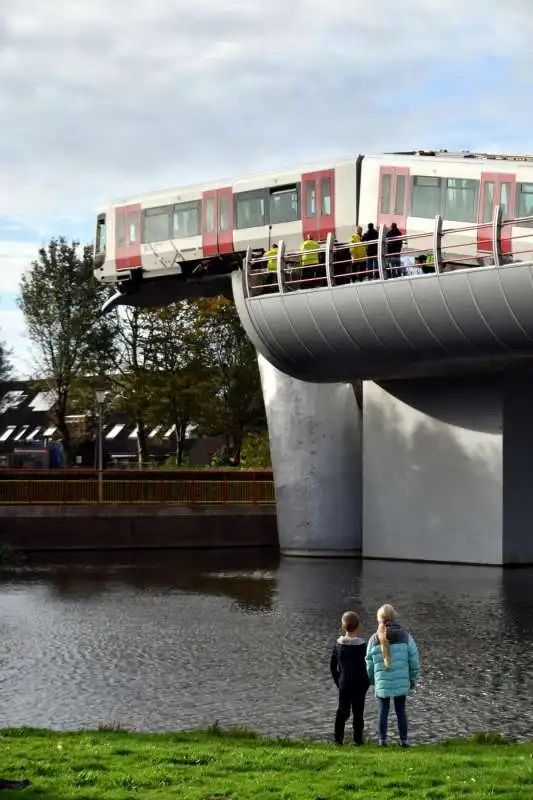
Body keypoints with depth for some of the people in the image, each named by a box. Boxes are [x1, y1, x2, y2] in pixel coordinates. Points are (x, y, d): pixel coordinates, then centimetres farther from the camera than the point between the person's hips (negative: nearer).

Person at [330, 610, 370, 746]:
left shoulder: (338, 644, 0)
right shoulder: (361, 646, -13)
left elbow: (333, 666, 6)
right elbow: (365, 666, -10)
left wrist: (338, 681, 14)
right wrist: (367, 682, 1)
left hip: (343, 684, 4)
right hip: (359, 684, -4)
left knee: (342, 711, 13)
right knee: (358, 712, 6)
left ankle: (338, 738, 10)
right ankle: (357, 740, 8)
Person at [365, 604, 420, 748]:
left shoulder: (374, 640, -5)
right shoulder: (405, 637, -7)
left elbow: (369, 664, 2)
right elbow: (414, 660, -4)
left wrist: (371, 680, 18)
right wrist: (413, 679, 9)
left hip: (382, 683, 0)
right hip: (401, 682, 0)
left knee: (383, 710, 13)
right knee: (401, 710, 11)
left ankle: (382, 739, 15)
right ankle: (403, 740, 12)